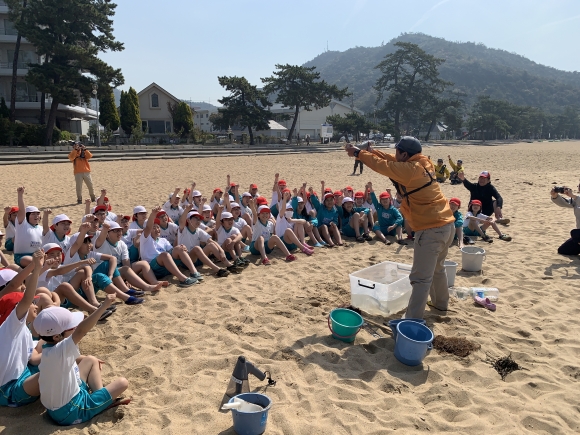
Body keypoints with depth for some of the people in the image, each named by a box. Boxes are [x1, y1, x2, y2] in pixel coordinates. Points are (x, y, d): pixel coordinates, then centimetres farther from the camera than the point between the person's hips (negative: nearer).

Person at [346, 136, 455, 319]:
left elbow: (382, 166, -7)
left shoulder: (410, 170, -17)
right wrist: (374, 152, 18)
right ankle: (441, 303, 44)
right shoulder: (422, 164, 7)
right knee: (437, 268, 28)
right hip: (446, 224, 10)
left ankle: (412, 319, -4)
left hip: (431, 229, -10)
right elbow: (394, 162, 20)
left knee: (421, 277, -7)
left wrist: (358, 153, 5)